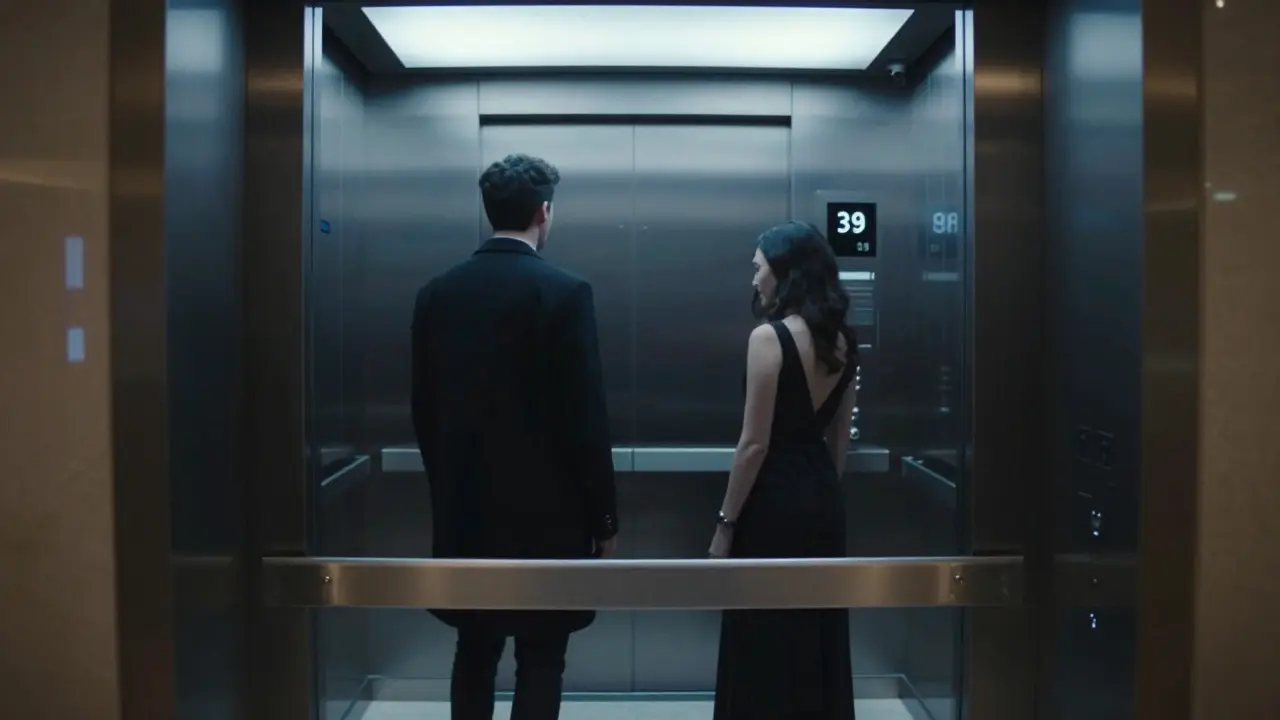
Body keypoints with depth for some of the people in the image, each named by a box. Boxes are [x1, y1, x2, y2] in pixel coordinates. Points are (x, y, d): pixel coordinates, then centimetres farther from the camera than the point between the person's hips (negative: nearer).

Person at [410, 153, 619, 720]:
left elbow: (424, 408, 8)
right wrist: (603, 518, -4)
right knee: (540, 662, 6)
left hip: (464, 510, 5)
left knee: (474, 652, 19)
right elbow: (586, 417, -14)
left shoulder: (436, 292, 3)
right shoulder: (564, 292, -13)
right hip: (544, 512, -5)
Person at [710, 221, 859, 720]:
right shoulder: (841, 342, 7)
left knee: (765, 645, 4)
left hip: (775, 501, -8)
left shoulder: (769, 337, -15)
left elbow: (755, 444, -17)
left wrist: (726, 522, -10)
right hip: (823, 498, 8)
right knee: (818, 638, 17)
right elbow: (839, 438, 12)